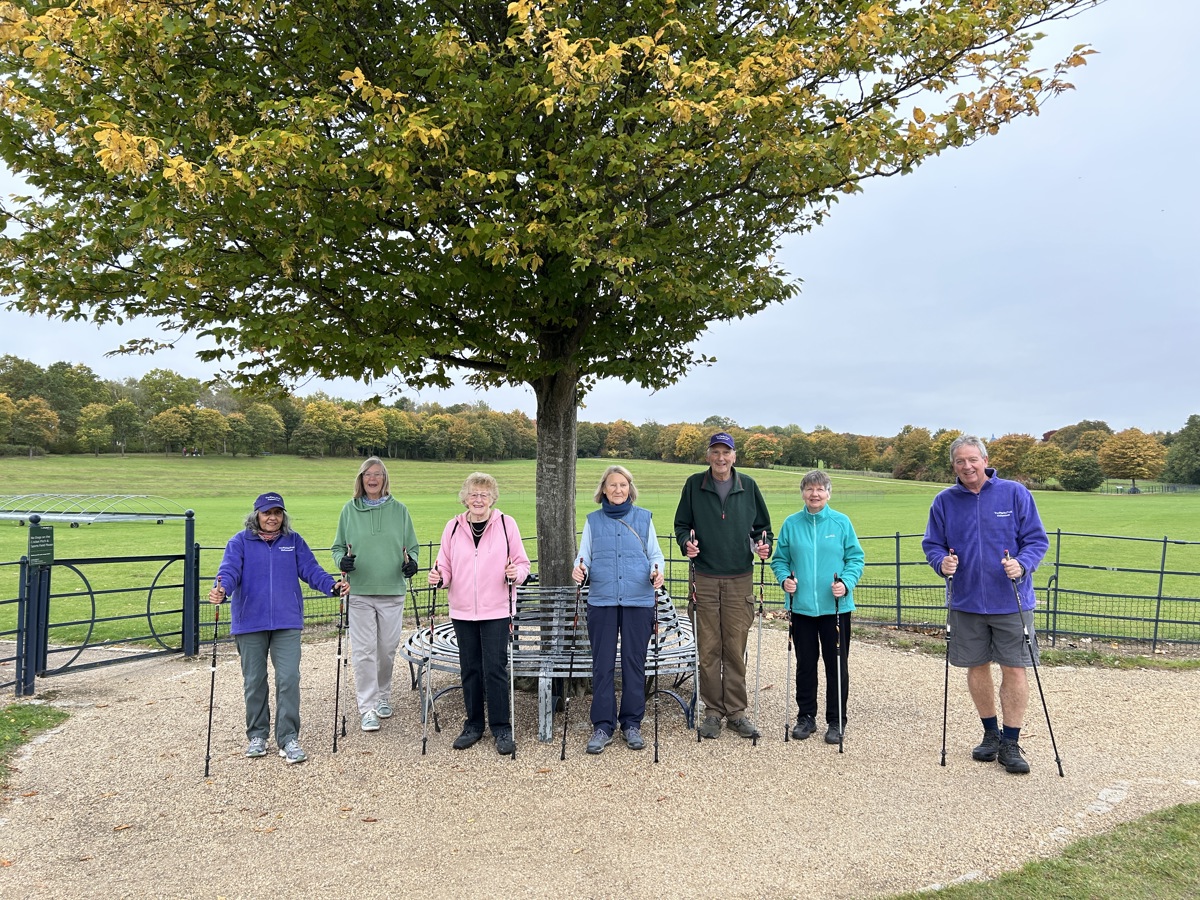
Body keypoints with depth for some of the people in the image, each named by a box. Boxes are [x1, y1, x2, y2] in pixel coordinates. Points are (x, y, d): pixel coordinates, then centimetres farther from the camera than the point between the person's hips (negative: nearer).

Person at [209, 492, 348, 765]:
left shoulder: (294, 541, 7)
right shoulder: (240, 542, 2)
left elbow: (310, 569, 1)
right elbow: (229, 570, -11)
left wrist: (332, 586, -16)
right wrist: (221, 589, -33)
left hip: (287, 622, 0)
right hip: (250, 623, 0)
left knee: (289, 679, -6)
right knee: (254, 681, 10)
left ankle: (288, 739, 2)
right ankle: (257, 736, 26)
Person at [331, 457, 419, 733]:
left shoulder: (399, 510, 5)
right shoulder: (350, 510, 5)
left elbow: (412, 546, 11)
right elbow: (338, 546, 10)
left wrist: (411, 562, -9)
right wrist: (342, 560, -11)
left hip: (392, 591, 1)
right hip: (360, 592, -1)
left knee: (387, 649, 9)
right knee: (363, 651, -3)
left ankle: (383, 698, 29)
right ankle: (368, 708, 5)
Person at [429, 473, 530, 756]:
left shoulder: (506, 524, -1)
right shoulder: (453, 527, 6)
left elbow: (522, 563, 2)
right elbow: (445, 565, 10)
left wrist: (516, 573, -18)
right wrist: (438, 576, -11)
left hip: (496, 610, -3)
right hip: (462, 610, 3)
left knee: (495, 668, -4)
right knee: (470, 669, 11)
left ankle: (502, 728, 10)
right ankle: (474, 725, 25)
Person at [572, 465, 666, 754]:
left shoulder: (644, 518, 9)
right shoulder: (593, 521, 10)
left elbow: (655, 554, 11)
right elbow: (584, 556, 9)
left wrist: (657, 571, -10)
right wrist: (579, 569, -13)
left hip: (639, 601, 0)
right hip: (602, 601, 0)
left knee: (634, 662, 5)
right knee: (603, 664, 1)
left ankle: (632, 724, 18)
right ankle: (602, 726, 10)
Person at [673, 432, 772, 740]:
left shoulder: (748, 486, 6)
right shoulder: (694, 485, 3)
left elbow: (762, 525, 14)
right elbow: (681, 523, 10)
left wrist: (763, 545, -5)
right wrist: (686, 542, -10)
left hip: (740, 579, 1)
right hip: (706, 578, 0)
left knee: (736, 650, 4)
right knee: (708, 649, 3)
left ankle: (736, 712, 15)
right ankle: (713, 712, 15)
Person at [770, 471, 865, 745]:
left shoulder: (841, 523, -1)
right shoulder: (791, 524, 3)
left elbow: (856, 558, 1)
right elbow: (779, 559, 9)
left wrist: (846, 583, -14)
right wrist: (784, 578, -9)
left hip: (836, 607, -1)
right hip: (801, 606, 2)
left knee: (836, 665, 5)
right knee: (805, 664, 11)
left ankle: (836, 721, 19)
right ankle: (806, 716, 25)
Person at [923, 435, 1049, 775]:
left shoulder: (1015, 493, -4)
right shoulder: (944, 501, 1)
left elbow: (1037, 539, -3)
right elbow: (932, 544, 6)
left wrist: (1022, 564, -21)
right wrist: (942, 561, -15)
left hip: (1011, 602, -2)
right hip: (966, 603, 2)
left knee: (1014, 670, 0)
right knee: (976, 668, 12)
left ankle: (1010, 743, 13)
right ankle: (991, 733, 30)